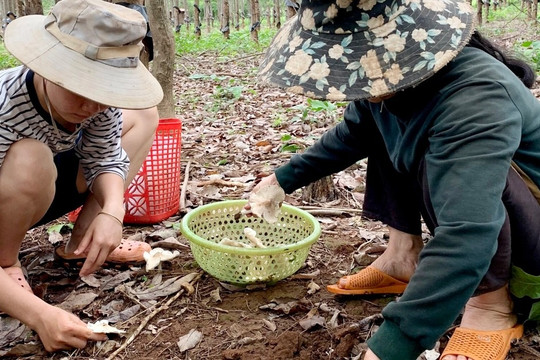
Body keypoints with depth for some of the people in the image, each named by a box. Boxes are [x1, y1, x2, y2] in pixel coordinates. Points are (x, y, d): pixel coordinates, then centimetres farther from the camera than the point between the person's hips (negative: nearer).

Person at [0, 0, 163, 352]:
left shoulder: (99, 96, -22)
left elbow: (104, 160, -11)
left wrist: (111, 212, -33)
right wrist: (39, 314, -47)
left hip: (36, 195, 6)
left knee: (142, 116, -2)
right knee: (30, 160, -40)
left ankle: (82, 240, -3)